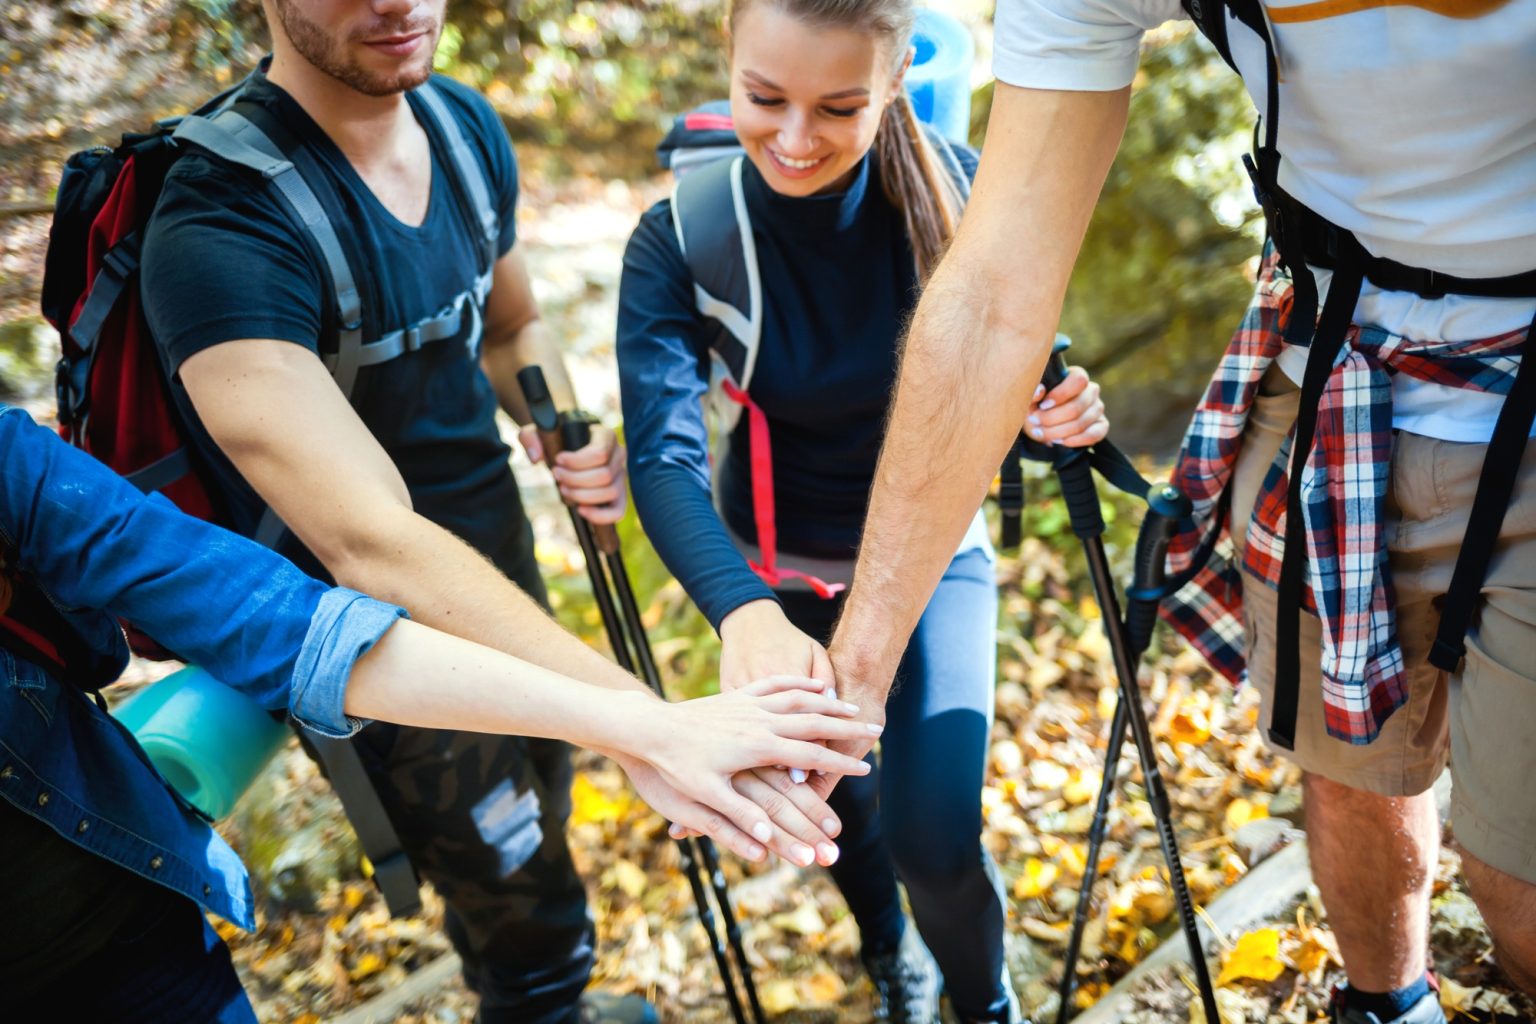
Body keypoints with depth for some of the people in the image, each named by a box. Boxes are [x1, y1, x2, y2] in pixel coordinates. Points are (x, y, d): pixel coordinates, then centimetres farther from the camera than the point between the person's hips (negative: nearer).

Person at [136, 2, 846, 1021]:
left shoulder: (465, 126, -6)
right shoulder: (220, 230, -31)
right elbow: (372, 544, -42)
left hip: (497, 564, 8)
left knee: (534, 817, 29)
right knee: (533, 924, 7)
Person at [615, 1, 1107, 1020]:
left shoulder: (953, 188, -20)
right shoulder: (681, 238, -23)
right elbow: (663, 455, -34)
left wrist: (1054, 409, -31)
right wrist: (745, 614, -52)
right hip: (777, 569, 1)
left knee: (935, 832, -13)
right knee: (833, 798, 20)